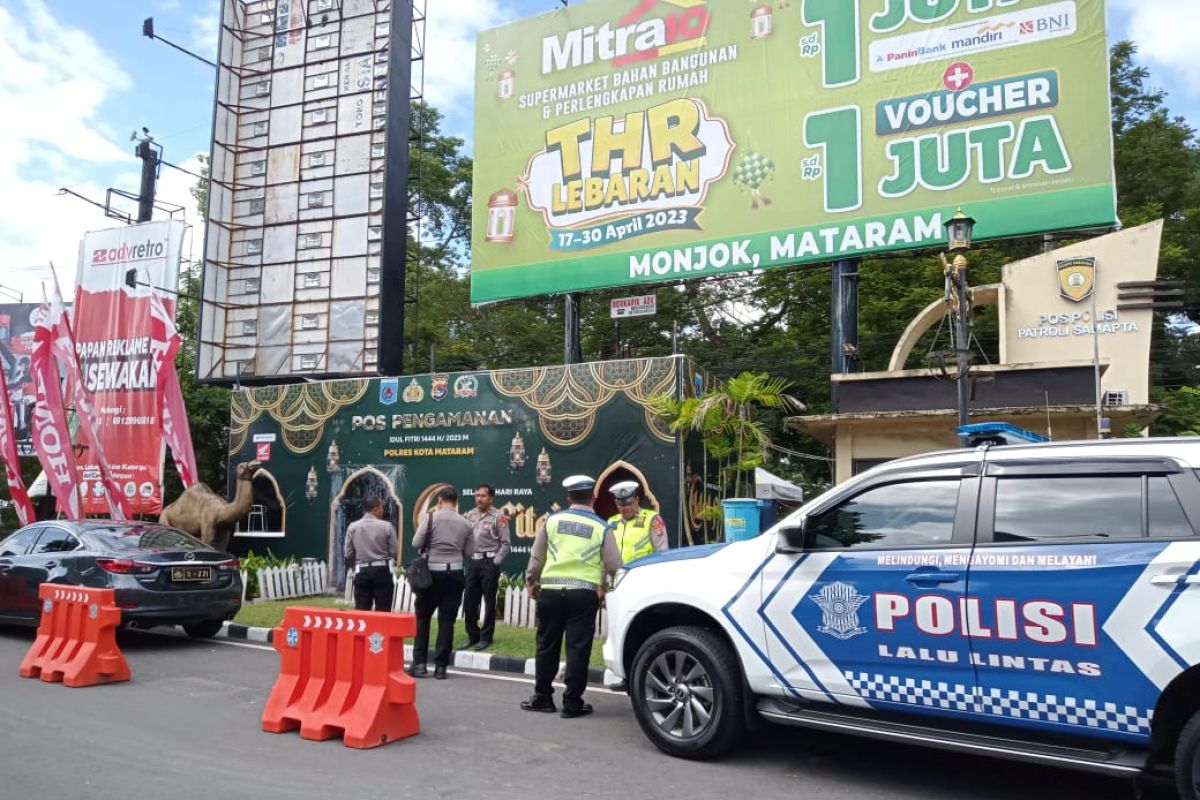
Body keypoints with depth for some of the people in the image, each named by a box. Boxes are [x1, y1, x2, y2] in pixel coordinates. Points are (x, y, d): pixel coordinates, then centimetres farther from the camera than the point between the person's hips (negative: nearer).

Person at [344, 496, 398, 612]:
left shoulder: (353, 527, 2)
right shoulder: (387, 526, -5)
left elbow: (348, 553, 5)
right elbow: (394, 551, -2)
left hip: (362, 571, 2)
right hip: (382, 570, -2)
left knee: (361, 611, 6)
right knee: (383, 611, 2)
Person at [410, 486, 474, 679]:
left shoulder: (431, 517, -6)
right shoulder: (465, 523, 4)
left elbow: (416, 543, -8)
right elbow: (469, 552, 7)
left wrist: (430, 545, 12)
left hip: (433, 571, -2)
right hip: (455, 573, 2)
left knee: (422, 616, 10)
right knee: (447, 620, 6)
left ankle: (420, 663, 6)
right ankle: (440, 666, 6)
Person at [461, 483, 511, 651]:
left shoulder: (498, 516, -5)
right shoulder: (470, 515, 10)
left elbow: (506, 544, -7)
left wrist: (495, 562, -10)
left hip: (489, 562, -5)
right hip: (472, 562, 5)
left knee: (489, 602, 3)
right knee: (469, 601, 9)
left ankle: (486, 637, 13)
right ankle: (472, 636, 22)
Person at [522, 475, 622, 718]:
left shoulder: (552, 520, 5)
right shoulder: (601, 527, 0)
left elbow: (536, 557, 10)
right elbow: (614, 565, -2)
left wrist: (531, 581, 26)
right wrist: (602, 583, 19)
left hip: (550, 590, 2)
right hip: (584, 594, -2)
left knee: (547, 645, 12)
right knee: (577, 648, 3)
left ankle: (542, 698, 21)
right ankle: (572, 703, 6)